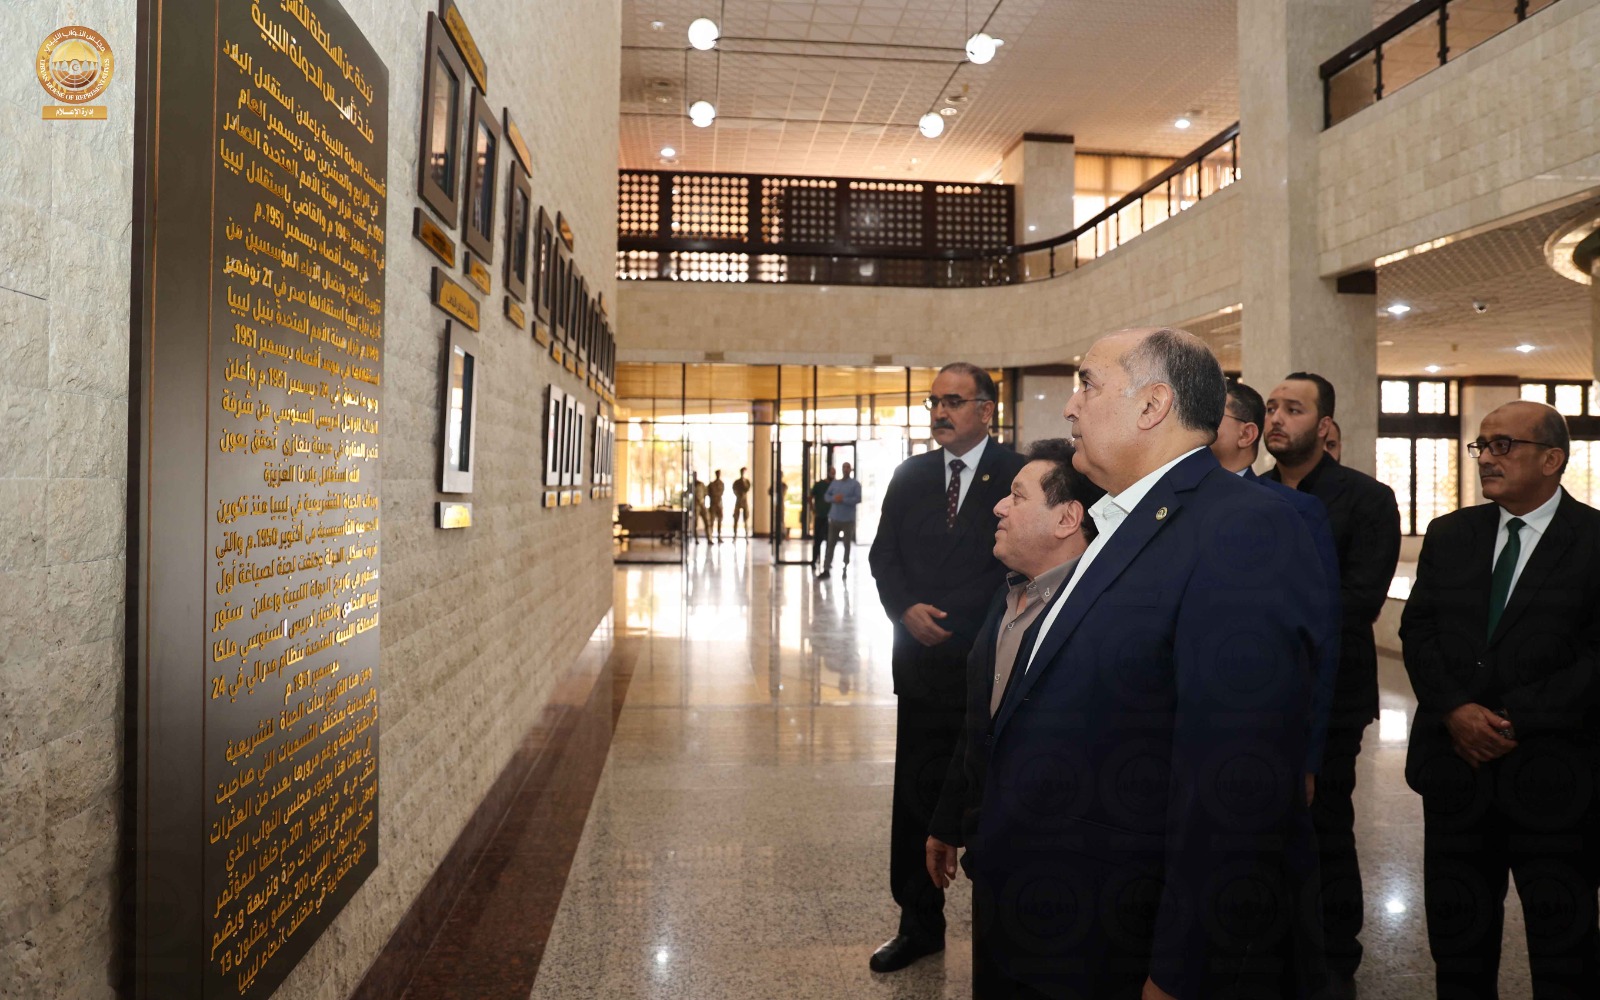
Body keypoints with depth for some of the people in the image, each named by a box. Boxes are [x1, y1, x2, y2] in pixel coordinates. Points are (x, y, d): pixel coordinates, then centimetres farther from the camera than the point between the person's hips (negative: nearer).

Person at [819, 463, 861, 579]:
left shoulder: (855, 484, -2)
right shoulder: (834, 483, 13)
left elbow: (858, 499, -13)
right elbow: (827, 496, 10)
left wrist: (843, 499, -18)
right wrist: (834, 498, -11)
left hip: (848, 519, -4)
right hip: (834, 518, 4)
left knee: (847, 545, 6)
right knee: (830, 544, 2)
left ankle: (846, 567, 18)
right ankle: (826, 569, 2)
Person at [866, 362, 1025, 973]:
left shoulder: (1017, 475, -6)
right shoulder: (910, 476, 9)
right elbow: (883, 554, 9)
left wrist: (948, 618, -12)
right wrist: (906, 609, -9)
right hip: (923, 663, 4)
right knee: (915, 796, 10)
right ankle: (919, 923, 25)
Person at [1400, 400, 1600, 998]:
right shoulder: (1448, 536, 8)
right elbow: (1417, 631, 3)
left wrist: (1516, 719, -16)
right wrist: (1455, 710, -11)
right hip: (1455, 765, 4)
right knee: (1457, 928, 14)